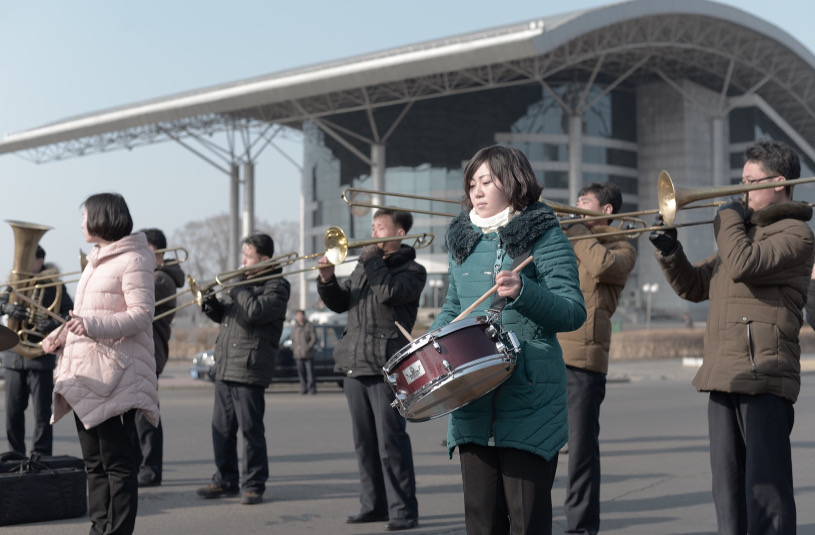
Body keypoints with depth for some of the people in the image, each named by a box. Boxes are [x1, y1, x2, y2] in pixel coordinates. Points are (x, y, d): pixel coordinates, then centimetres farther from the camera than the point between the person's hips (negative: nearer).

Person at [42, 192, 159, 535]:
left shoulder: (133, 260, -8)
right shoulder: (96, 261, 20)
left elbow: (141, 314, -17)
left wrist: (92, 326, -29)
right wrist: (61, 336, 12)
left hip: (113, 377, -9)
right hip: (85, 375, 9)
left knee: (118, 464, -6)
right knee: (95, 463, 11)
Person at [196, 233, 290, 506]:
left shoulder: (275, 285, -5)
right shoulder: (243, 281, 20)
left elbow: (255, 312, -22)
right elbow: (224, 315, 24)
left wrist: (237, 288, -10)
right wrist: (211, 304, 4)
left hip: (249, 369, -8)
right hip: (224, 367, 8)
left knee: (250, 429, -4)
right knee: (221, 427, 11)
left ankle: (253, 484, 4)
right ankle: (225, 480, 21)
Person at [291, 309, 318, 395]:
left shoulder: (310, 326, 1)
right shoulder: (294, 327, 15)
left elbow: (314, 339, -3)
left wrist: (308, 347, -14)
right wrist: (293, 349, 5)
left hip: (308, 354, -4)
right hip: (298, 354, 4)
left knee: (310, 371, -6)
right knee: (301, 372, 3)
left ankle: (312, 388, -3)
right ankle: (303, 388, 10)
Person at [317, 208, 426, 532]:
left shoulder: (411, 270, 0)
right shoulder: (364, 267, 21)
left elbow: (389, 293, -19)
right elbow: (340, 303, 19)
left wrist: (372, 260, -9)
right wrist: (327, 279, 1)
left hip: (386, 368, -7)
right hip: (355, 366, 7)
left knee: (391, 441, -9)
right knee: (364, 441, 10)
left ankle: (404, 511, -4)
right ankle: (374, 504, 18)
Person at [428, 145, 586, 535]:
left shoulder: (544, 235, -4)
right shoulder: (462, 240, 15)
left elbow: (574, 313, -11)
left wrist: (523, 292, -27)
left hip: (528, 398, -5)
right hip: (471, 398, 6)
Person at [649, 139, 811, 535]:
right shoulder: (745, 231, 25)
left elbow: (744, 265, -20)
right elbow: (693, 287, 24)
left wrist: (728, 218, -4)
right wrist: (669, 250, 7)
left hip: (763, 375, -9)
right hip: (724, 376, 9)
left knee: (766, 489, -9)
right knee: (728, 490, 12)